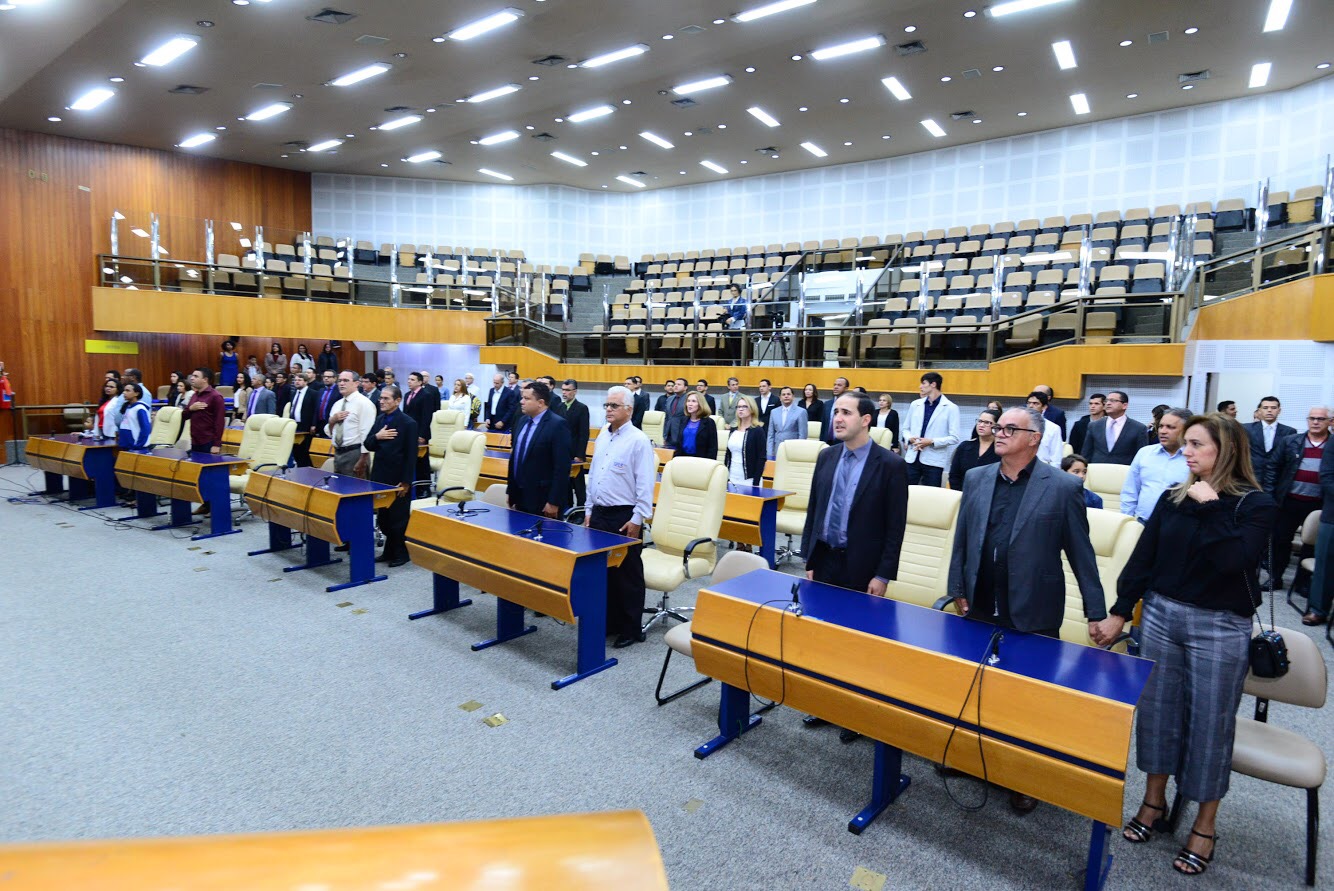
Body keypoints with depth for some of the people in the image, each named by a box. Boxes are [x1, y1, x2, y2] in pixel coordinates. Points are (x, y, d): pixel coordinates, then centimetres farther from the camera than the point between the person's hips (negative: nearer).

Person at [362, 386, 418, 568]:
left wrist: (406, 482, -15)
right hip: (380, 477, 7)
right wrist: (376, 437, -13)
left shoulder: (408, 423, -11)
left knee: (398, 519, 3)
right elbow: (367, 446, 9)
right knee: (383, 518, 13)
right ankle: (389, 551, 26)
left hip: (398, 479, -7)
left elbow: (411, 455, -13)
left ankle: (401, 554, 18)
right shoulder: (379, 420, 9)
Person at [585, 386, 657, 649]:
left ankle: (631, 629, 16)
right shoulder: (602, 436, 11)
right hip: (599, 513, 7)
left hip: (625, 518, -7)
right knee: (603, 570, 14)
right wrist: (589, 510, 15)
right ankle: (609, 622, 28)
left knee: (628, 575, 3)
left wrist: (637, 519, -16)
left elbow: (645, 484, -14)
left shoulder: (638, 440, -12)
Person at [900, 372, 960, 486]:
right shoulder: (915, 405, 11)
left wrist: (932, 442, -17)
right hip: (913, 458, 4)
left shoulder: (951, 408, -2)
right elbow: (906, 428, 17)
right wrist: (910, 438, -5)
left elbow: (954, 438, -7)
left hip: (934, 461, -4)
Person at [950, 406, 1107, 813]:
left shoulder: (1064, 487, -7)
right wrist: (957, 589, 6)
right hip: (980, 609, 4)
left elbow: (1081, 553, -3)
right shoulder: (976, 478, 5)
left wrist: (1096, 612, -1)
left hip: (1033, 615, -3)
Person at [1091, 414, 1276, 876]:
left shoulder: (1254, 504, -8)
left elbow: (1234, 560, -23)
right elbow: (1143, 557, 5)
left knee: (1210, 721, 7)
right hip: (1161, 615, 4)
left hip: (1220, 628, -4)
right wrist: (1119, 612, 4)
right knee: (1157, 708, 12)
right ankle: (1154, 797, 31)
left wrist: (1209, 508, -20)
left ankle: (1205, 824, 24)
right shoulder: (1174, 496, 3)